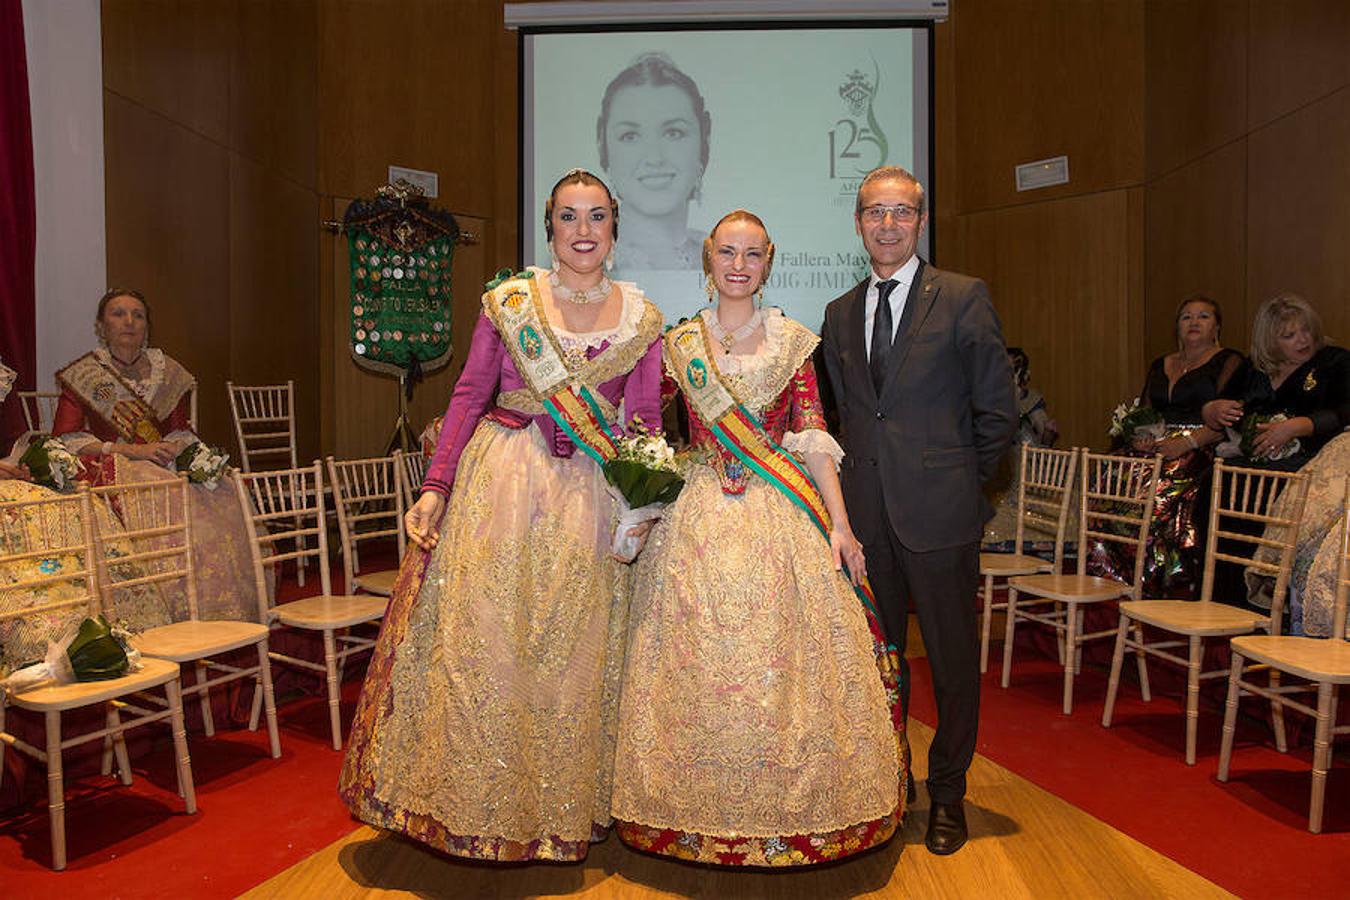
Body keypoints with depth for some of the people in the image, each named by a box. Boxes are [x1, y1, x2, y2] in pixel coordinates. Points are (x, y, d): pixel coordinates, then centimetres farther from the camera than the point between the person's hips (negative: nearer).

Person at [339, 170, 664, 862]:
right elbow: (469, 396, 0)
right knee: (480, 635, 2)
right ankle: (477, 800, 23)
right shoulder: (508, 300, 1)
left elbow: (645, 420, 5)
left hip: (591, 494, 1)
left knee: (571, 648, 9)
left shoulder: (641, 317, 5)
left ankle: (562, 809, 28)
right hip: (499, 483, -1)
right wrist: (435, 488, -8)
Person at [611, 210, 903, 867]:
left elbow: (813, 439, 1)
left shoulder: (792, 342, 5)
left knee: (783, 658, 2)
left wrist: (839, 524, -5)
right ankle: (703, 817, 21)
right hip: (699, 517, 1)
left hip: (783, 518, -1)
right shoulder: (679, 343, 8)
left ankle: (791, 817, 20)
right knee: (699, 662, 4)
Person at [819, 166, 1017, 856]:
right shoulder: (839, 314, 12)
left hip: (938, 512, -4)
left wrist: (960, 480, 0)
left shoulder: (963, 298, -2)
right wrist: (865, 475, 9)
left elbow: (998, 409, -1)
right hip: (865, 511, 4)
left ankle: (948, 793, 26)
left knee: (952, 657, 7)